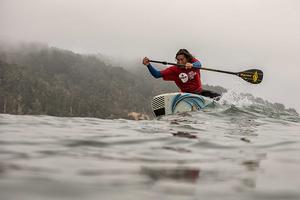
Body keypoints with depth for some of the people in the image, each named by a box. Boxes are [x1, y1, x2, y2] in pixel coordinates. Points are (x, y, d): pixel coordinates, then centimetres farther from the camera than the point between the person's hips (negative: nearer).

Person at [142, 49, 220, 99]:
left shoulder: (193, 61, -3)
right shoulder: (174, 69, -6)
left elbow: (198, 64, -29)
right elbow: (157, 74, -10)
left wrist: (192, 65, -55)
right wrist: (148, 65, -28)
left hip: (199, 91, 2)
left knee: (218, 96, -11)